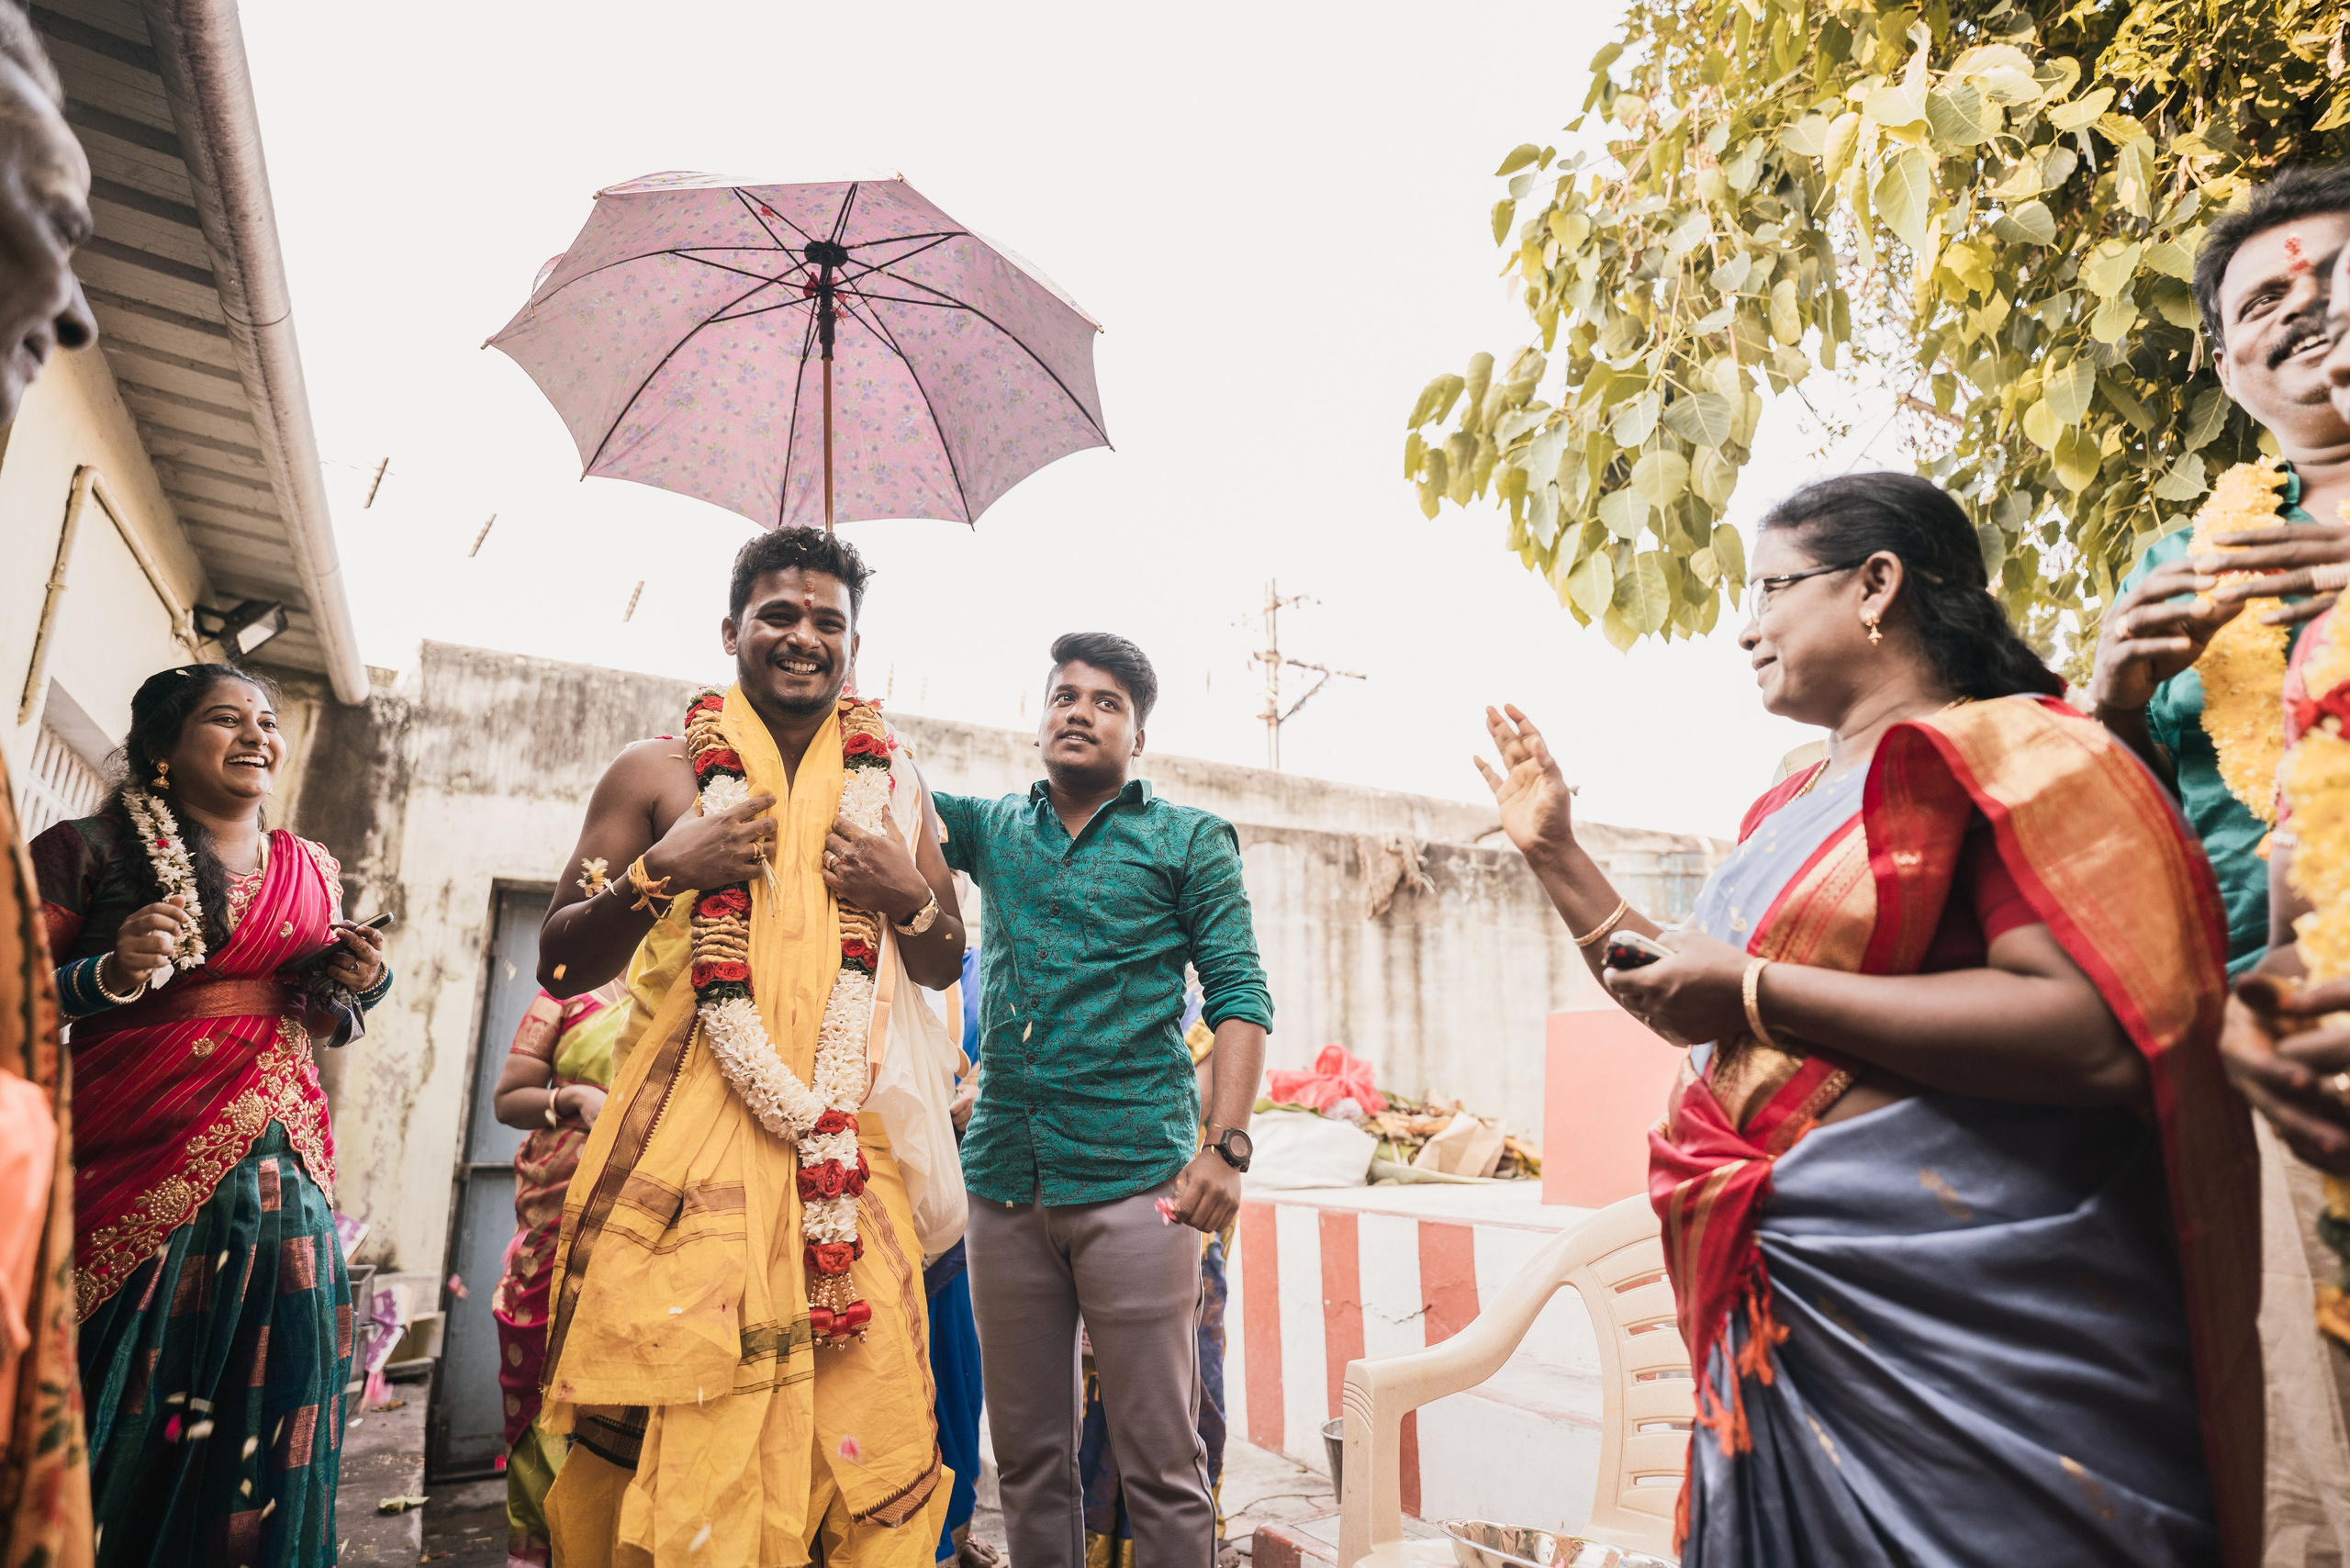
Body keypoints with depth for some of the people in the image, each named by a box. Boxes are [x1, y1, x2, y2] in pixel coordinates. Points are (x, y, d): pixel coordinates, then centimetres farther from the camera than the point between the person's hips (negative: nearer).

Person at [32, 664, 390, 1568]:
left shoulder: (313, 874, 13)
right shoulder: (90, 851, 0)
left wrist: (364, 984, 2)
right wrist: (110, 976, -19)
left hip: (280, 1181, 4)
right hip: (128, 1180, -3)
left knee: (255, 1439, 6)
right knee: (106, 1434, 3)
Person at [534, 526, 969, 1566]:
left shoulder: (891, 787, 13)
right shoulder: (659, 772, 6)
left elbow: (942, 970, 18)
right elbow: (559, 968, 7)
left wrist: (910, 897, -3)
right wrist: (659, 874, -10)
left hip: (848, 1140, 2)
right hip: (686, 1133, -2)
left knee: (871, 1414, -2)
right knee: (671, 1428, -4)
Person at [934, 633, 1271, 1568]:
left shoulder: (1189, 841, 5)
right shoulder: (992, 831, 15)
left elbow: (1239, 997, -2)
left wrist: (1225, 1147, -13)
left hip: (1134, 1177, -3)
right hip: (1005, 1179, 4)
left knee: (1161, 1462, 1)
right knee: (1027, 1456, 13)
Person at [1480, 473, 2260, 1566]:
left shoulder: (2013, 748, -9)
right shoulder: (1787, 811, 14)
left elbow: (2100, 1036, -24)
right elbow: (1699, 1021, 21)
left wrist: (1759, 990, -22)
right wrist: (1553, 851, 15)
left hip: (1975, 1323, -7)